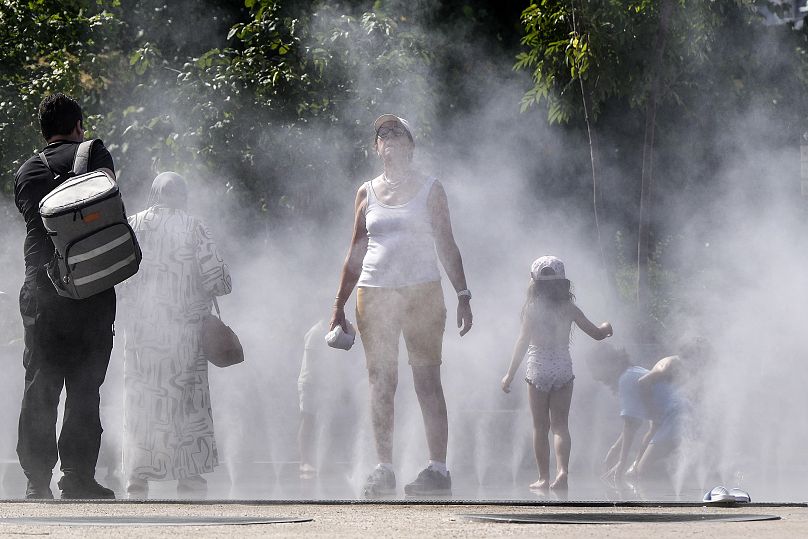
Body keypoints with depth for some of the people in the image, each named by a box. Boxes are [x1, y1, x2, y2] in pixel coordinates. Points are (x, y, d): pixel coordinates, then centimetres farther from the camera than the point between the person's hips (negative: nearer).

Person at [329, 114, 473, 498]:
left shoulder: (430, 189, 8)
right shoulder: (367, 192, 14)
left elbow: (447, 246, 7)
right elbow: (356, 254, 17)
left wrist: (462, 295, -3)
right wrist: (339, 306, 13)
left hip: (421, 292, -2)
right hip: (374, 293, 3)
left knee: (427, 381, -6)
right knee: (380, 384, 0)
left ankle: (438, 468, -8)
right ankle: (384, 469, 2)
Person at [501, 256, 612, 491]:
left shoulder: (531, 309, -5)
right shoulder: (568, 308, 2)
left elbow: (522, 342, -7)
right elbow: (596, 334, 6)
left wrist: (510, 374, -3)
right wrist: (606, 328, 30)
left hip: (538, 369, -2)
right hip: (563, 369, 2)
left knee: (540, 427, 6)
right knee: (560, 425, 5)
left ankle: (544, 477, 7)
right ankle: (562, 470, -15)